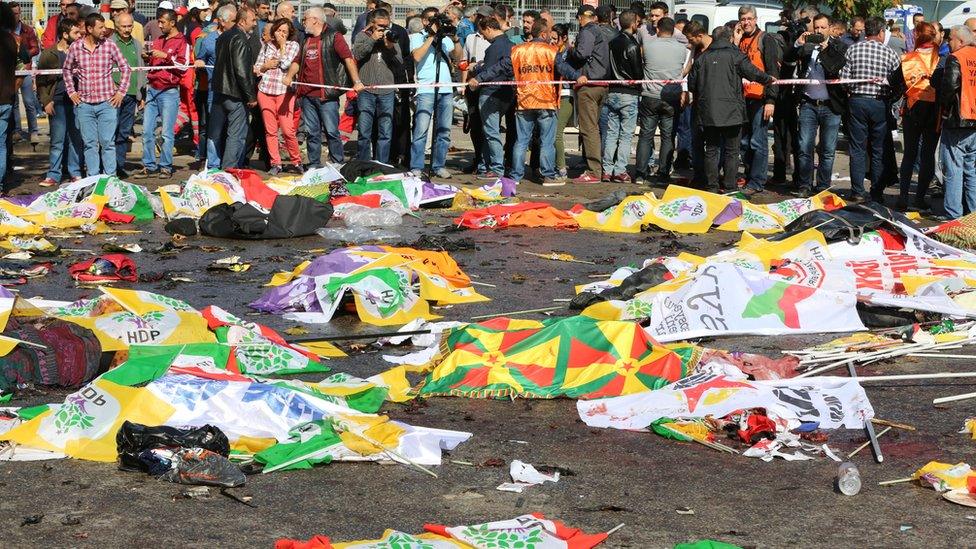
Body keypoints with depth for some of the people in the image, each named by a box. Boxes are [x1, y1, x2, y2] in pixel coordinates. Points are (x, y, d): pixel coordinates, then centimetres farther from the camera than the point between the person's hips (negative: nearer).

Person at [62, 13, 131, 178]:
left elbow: (125, 68, 6)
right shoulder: (75, 47, 1)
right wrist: (71, 91, 9)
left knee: (107, 142, -1)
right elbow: (66, 70, 16)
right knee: (89, 143, 5)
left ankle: (110, 177, 4)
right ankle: (92, 178, 11)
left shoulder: (110, 45, -1)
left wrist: (121, 91, 1)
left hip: (107, 102, -1)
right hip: (84, 103, 1)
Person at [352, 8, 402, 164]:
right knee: (364, 133, 0)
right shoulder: (363, 37, 7)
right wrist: (372, 39, -11)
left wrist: (390, 47, -10)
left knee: (385, 133, 3)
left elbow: (399, 64, 5)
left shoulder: (392, 38, 12)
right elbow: (356, 54, -10)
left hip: (387, 92, 2)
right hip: (366, 91, -2)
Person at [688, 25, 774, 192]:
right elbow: (753, 73, -7)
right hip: (731, 112, -3)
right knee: (731, 151, 6)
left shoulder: (702, 58, 6)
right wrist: (769, 79, 12)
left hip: (707, 113, 3)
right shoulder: (736, 55, -5)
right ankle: (729, 187, 4)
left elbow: (691, 84, 9)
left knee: (711, 150, 10)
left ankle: (712, 187, 10)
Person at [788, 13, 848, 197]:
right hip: (808, 104, 1)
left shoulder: (839, 47, 3)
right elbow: (788, 58, -1)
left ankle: (823, 187, 12)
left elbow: (838, 69, -10)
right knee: (804, 148, -2)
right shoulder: (807, 44, 9)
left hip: (830, 106, -1)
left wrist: (825, 49, -17)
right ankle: (804, 186, 5)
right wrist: (798, 44, -16)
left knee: (828, 151, 4)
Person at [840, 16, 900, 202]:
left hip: (857, 102, 0)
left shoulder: (852, 50, -3)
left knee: (857, 149, 5)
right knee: (879, 151, 8)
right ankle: (877, 194, 11)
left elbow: (844, 78, -5)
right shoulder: (889, 53, -3)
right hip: (880, 103, 0)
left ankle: (857, 193, 2)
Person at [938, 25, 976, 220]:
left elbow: (949, 86, -20)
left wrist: (943, 104, -2)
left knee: (954, 171, -3)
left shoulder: (955, 59, -11)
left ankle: (953, 216, -4)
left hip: (957, 122, -6)